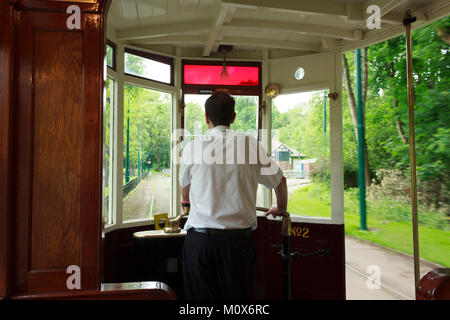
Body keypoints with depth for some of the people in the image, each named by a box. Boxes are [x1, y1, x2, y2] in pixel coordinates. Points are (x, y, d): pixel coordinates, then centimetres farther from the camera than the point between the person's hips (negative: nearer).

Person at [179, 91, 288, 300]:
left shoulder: (191, 148, 0)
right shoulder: (250, 145, 0)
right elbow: (279, 181, 13)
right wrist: (280, 209, 32)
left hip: (199, 239, 0)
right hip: (238, 238, 0)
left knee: (200, 296, 10)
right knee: (238, 296, 11)